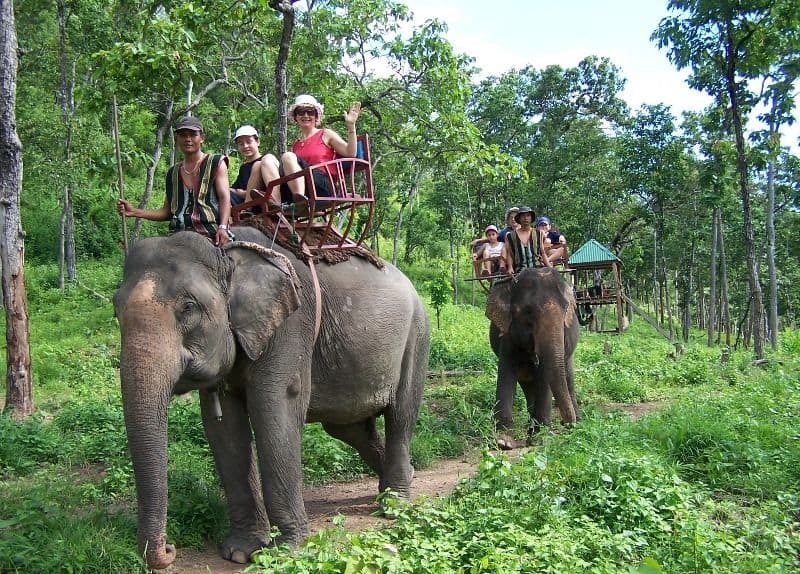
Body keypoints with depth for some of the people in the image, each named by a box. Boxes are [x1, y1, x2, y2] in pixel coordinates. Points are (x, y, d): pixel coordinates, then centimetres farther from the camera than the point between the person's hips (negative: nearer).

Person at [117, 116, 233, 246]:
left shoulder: (216, 164, 9)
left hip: (211, 233, -4)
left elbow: (224, 198, -2)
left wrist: (223, 228, -19)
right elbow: (167, 211, 22)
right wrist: (134, 212, 11)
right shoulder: (173, 173, 21)